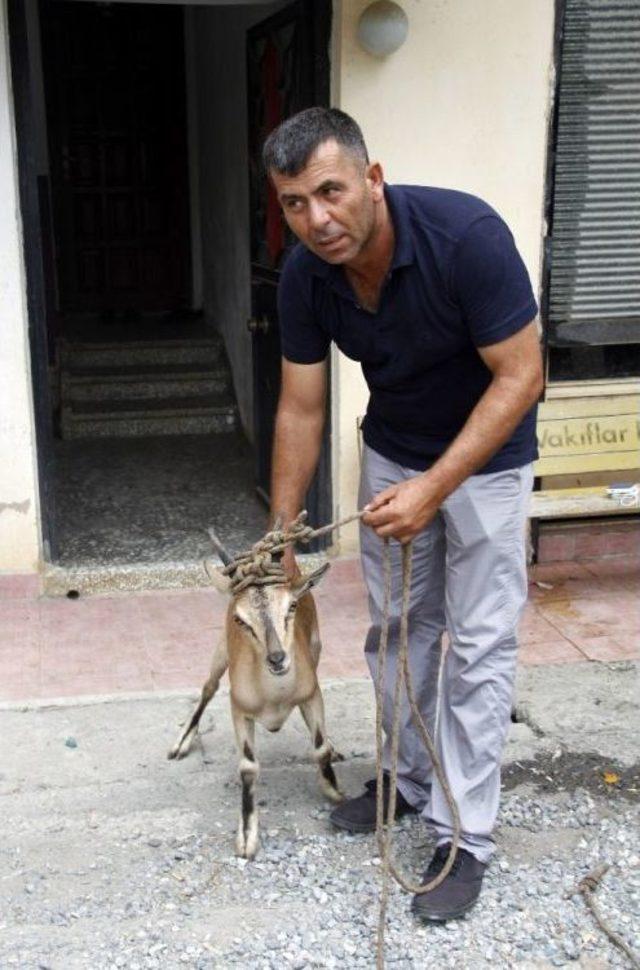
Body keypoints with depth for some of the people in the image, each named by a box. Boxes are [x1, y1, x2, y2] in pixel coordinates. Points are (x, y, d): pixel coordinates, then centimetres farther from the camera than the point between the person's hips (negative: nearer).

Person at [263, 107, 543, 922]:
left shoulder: (466, 235, -33)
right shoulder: (304, 277, -17)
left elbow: (519, 377, -27)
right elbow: (301, 408, -7)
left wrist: (434, 488, -32)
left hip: (485, 455, -5)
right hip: (392, 449, 5)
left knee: (478, 643, -3)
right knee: (399, 624, 14)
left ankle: (466, 835, 9)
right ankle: (409, 779, 34)